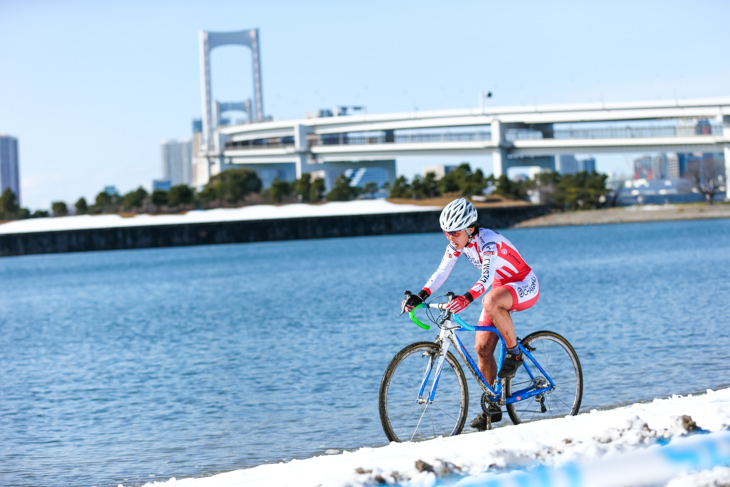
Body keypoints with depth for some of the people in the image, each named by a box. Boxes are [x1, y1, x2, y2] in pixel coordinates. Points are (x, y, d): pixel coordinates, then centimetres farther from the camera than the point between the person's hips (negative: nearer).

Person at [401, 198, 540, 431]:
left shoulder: (487, 240, -30)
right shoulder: (457, 243, -8)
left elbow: (486, 277, -43)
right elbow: (441, 272, -13)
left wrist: (467, 298, -59)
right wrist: (419, 297, -28)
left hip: (525, 287, -8)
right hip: (501, 288, 8)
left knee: (490, 301, -40)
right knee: (482, 348, -2)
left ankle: (514, 352, -18)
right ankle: (492, 407, 11)